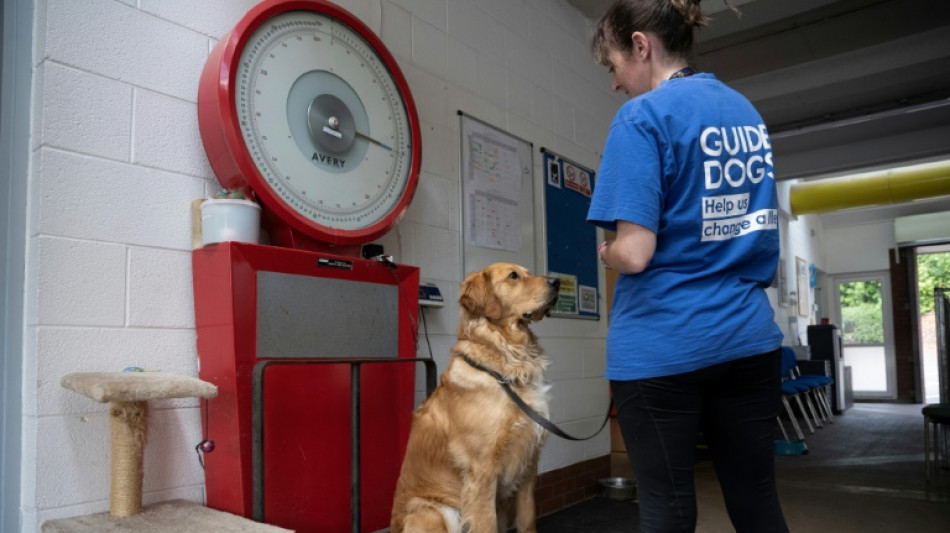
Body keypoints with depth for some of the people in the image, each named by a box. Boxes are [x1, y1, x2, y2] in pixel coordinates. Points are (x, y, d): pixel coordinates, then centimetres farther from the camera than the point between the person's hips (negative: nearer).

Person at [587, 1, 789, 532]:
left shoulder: (643, 116, -11)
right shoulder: (748, 112, 13)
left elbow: (635, 254, -18)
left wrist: (606, 252, 2)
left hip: (663, 346, -7)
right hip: (749, 336, 7)